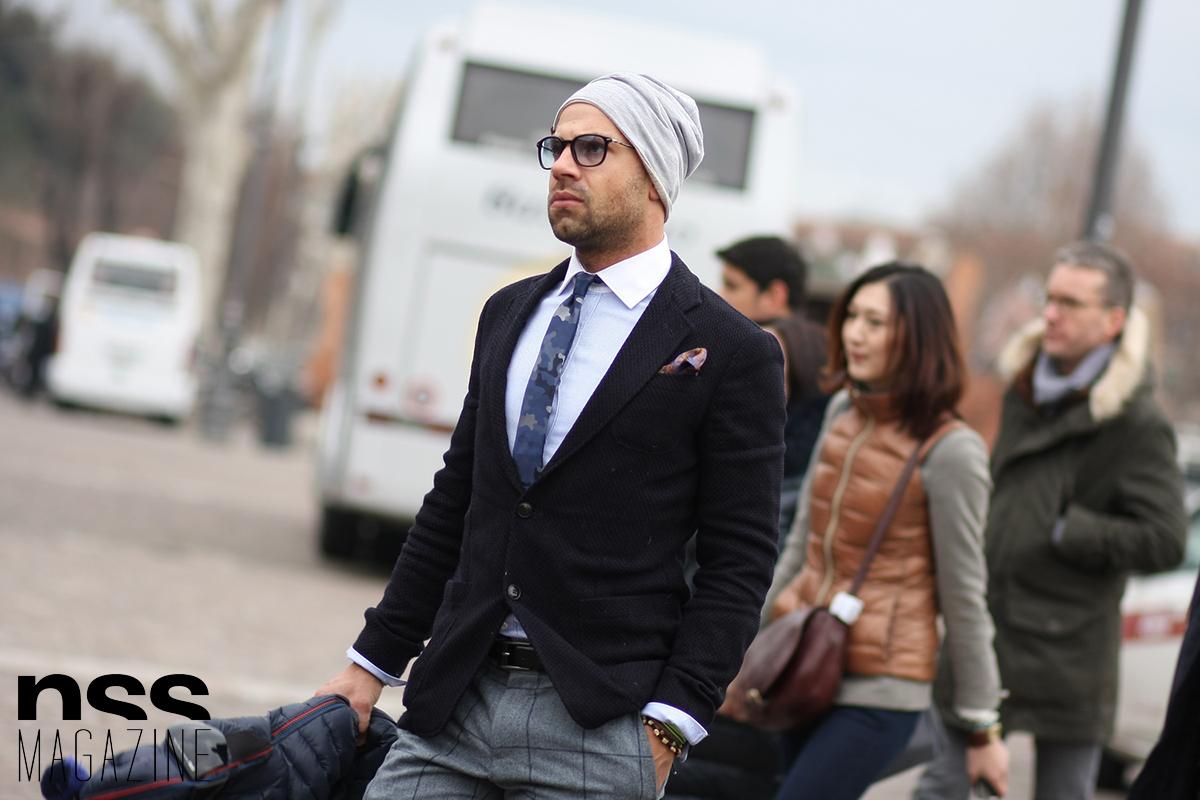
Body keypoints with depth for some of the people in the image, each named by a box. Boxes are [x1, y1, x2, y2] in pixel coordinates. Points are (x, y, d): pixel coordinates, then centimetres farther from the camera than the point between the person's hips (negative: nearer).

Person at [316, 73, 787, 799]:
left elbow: (739, 565, -7)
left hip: (598, 720, -5)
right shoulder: (509, 313, 15)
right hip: (453, 703, 5)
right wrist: (373, 665, 16)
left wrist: (667, 729, -14)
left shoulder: (733, 353, -4)